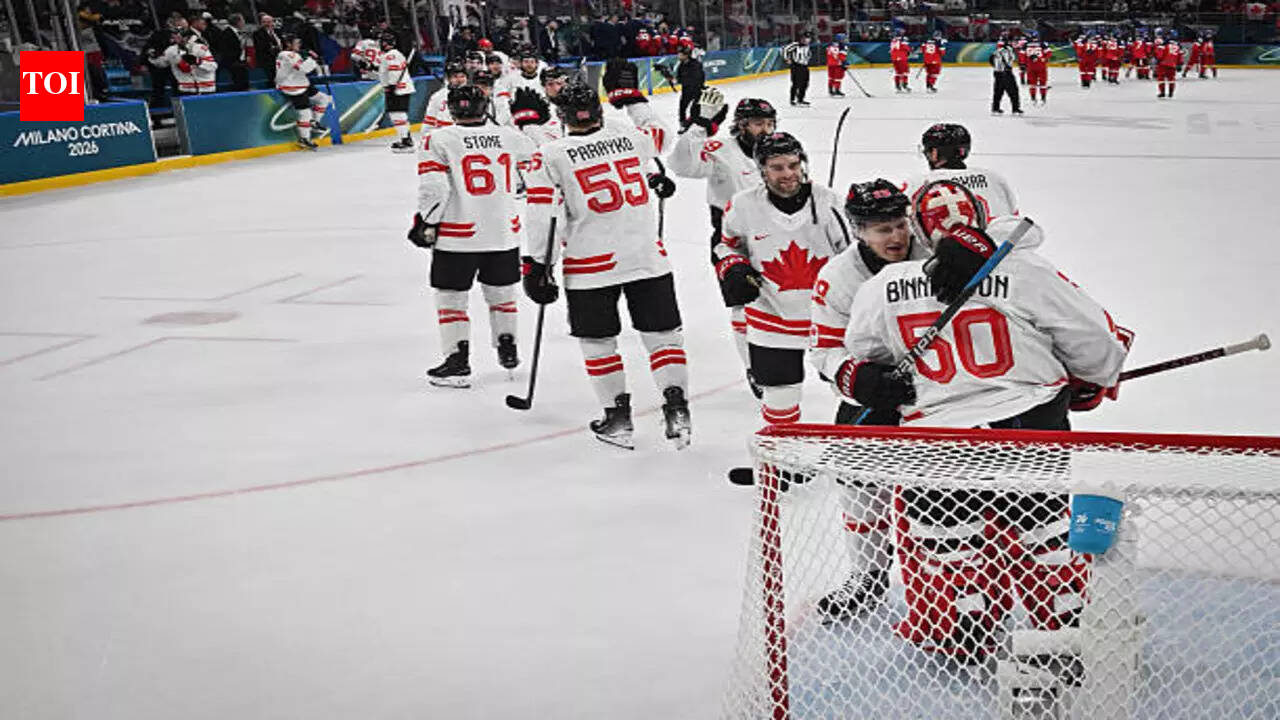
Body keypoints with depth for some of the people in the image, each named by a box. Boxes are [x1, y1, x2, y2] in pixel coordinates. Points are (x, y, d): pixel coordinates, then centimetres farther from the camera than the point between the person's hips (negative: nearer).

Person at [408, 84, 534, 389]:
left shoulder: (439, 139, -6)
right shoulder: (510, 137, 3)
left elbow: (433, 187, -14)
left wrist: (425, 223, -4)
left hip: (458, 235, -3)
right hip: (505, 232, 3)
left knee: (450, 295, 8)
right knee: (500, 291, 22)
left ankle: (458, 362, 5)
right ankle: (508, 349, 30)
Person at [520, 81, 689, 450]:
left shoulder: (551, 155, -3)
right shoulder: (630, 135, 5)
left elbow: (543, 214, -7)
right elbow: (655, 138, 29)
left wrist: (537, 265, -1)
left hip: (591, 263, -2)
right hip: (648, 254, 2)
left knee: (598, 340, 12)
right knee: (662, 333, 11)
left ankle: (618, 417, 14)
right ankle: (676, 408, 5)